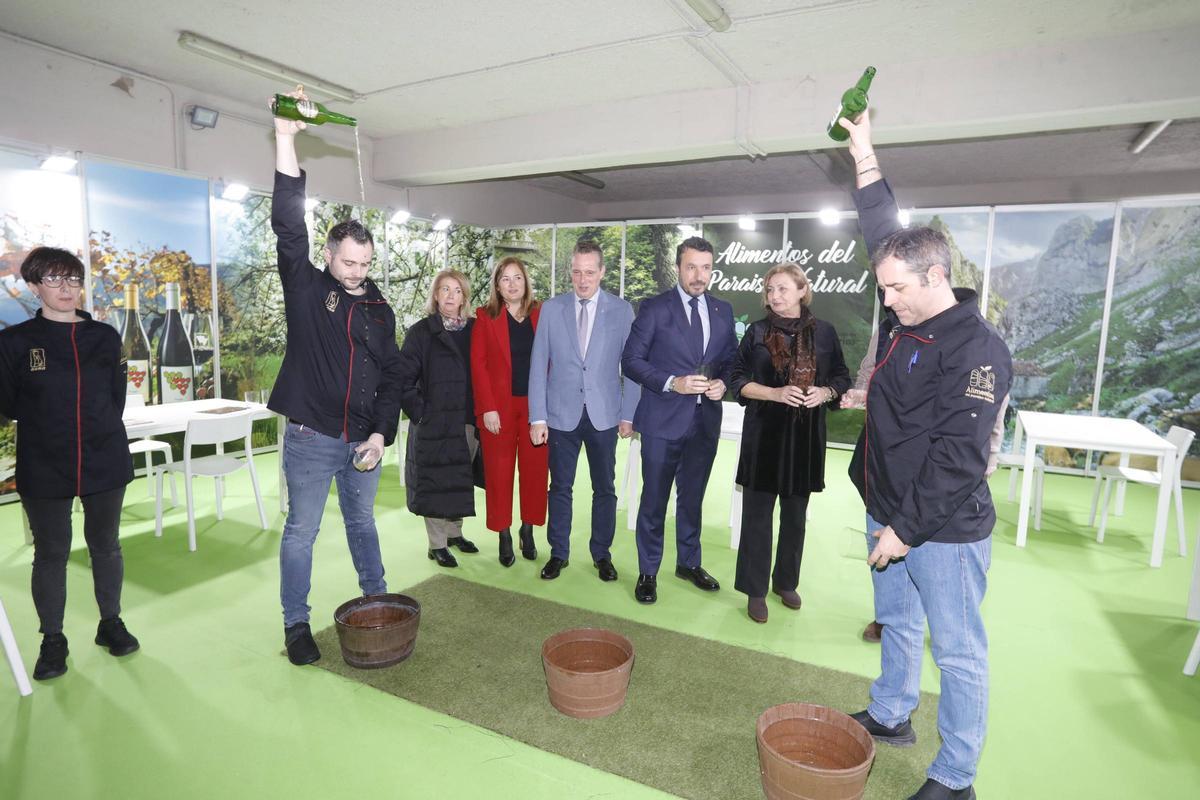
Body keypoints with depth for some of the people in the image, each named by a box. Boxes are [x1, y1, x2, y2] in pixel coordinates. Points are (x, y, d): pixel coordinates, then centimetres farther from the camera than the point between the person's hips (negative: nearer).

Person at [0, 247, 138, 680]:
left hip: (105, 461, 1)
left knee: (106, 546, 12)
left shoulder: (105, 337, 4)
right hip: (43, 468, -1)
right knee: (50, 554, 9)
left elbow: (117, 397, 7)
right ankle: (52, 639, 24)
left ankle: (111, 622, 29)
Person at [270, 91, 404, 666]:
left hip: (364, 440, 3)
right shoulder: (306, 289, -3)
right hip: (310, 437, -3)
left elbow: (392, 374, 6)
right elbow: (289, 226, -17)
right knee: (301, 531, 6)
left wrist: (382, 432, -3)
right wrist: (285, 140, -24)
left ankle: (376, 600, 35)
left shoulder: (379, 308, 6)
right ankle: (296, 625, 20)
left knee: (362, 522, 18)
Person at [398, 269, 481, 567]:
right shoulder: (421, 332, -4)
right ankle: (437, 544, 15)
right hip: (433, 422, -4)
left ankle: (454, 532, 31)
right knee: (434, 482, 3)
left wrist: (480, 411, 2)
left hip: (468, 420, 4)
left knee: (460, 481, 14)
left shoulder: (473, 330, 7)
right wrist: (418, 412, -10)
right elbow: (404, 377, -5)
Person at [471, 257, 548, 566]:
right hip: (499, 406, -1)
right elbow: (478, 364, -2)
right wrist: (488, 408, -9)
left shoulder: (542, 314, 7)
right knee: (499, 471, 4)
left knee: (535, 469, 5)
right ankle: (504, 536, 16)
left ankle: (528, 530, 21)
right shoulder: (485, 316, 3)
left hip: (536, 404, 2)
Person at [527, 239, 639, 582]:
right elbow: (538, 365, 1)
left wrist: (628, 415, -2)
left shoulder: (622, 310, 0)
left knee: (604, 488, 10)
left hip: (604, 414, 0)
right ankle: (558, 553, 26)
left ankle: (601, 554, 27)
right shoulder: (551, 309, 1)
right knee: (560, 487, 10)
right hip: (562, 414, 0)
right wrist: (537, 417, -3)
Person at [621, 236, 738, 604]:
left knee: (692, 497, 18)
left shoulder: (723, 311, 8)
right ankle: (648, 572, 22)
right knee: (654, 499, 6)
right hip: (663, 421, -4)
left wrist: (723, 383, -6)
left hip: (706, 420, 4)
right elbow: (631, 360, -9)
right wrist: (672, 383, -20)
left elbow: (731, 359, 15)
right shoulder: (654, 308, -6)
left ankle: (689, 562, 36)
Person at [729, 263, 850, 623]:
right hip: (764, 432, -1)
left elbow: (841, 377, 9)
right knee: (757, 513, 3)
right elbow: (738, 381, -2)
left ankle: (786, 582, 31)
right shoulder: (757, 332, -1)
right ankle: (755, 590, 17)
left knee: (795, 514, 13)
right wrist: (776, 394, -17)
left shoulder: (824, 332, 2)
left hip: (805, 434, 2)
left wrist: (825, 392, -13)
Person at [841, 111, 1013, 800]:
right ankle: (890, 717, 42)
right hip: (888, 514, 8)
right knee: (898, 624, 23)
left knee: (958, 654, 7)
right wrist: (866, 155, 14)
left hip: (944, 531, -8)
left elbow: (958, 458, -23)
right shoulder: (906, 323, 4)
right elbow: (886, 234, 14)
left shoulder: (977, 349, -19)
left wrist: (906, 529, -20)